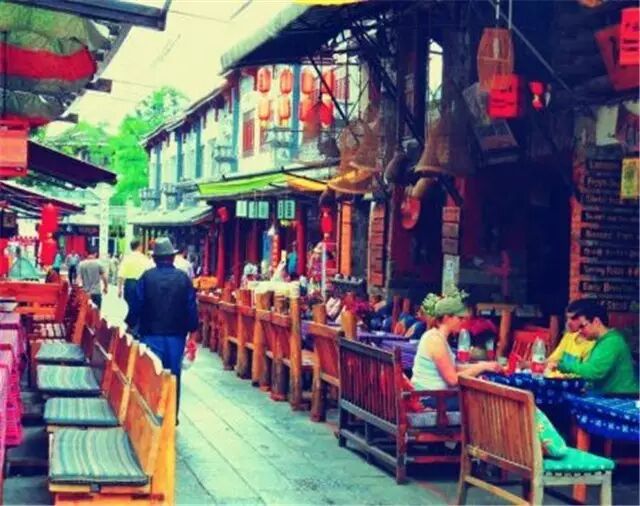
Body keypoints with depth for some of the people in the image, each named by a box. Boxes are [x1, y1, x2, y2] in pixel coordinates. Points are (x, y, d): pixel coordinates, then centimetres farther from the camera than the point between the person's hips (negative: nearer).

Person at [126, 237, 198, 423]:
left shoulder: (147, 277, -6)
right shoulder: (183, 278, -3)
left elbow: (136, 305, -4)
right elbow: (191, 307, -2)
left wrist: (130, 324, 8)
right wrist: (192, 329, 7)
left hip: (151, 334, -1)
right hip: (176, 335, 1)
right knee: (173, 376, 10)